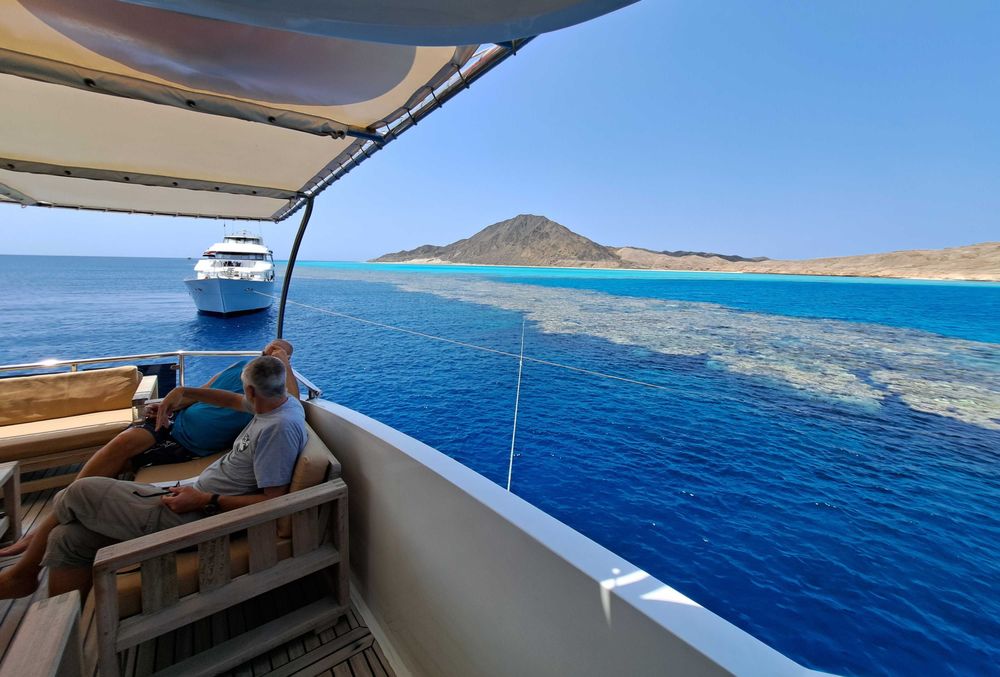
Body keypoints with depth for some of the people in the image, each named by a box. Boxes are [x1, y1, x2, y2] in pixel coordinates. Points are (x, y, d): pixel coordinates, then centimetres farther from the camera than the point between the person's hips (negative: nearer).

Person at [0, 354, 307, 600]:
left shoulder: (280, 427, -28)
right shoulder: (283, 400, 1)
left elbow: (273, 501, -28)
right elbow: (235, 401, 23)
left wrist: (207, 501, -24)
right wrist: (184, 393, 19)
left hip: (197, 517, -9)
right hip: (196, 496, 9)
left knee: (79, 493, 3)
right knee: (67, 538, 12)